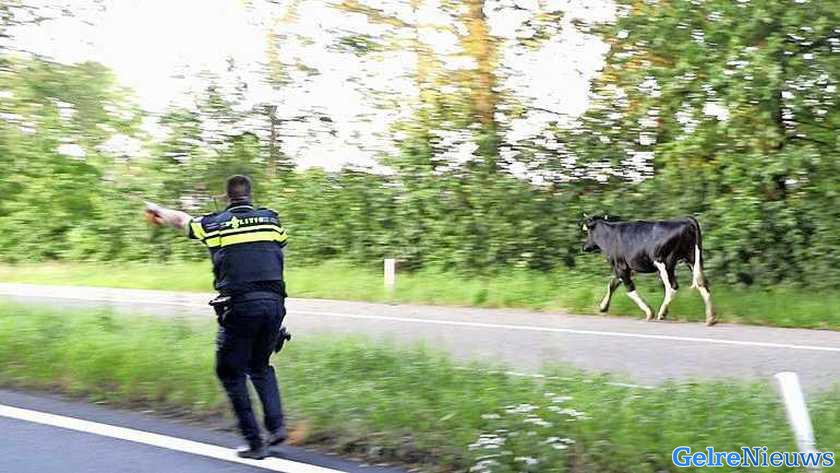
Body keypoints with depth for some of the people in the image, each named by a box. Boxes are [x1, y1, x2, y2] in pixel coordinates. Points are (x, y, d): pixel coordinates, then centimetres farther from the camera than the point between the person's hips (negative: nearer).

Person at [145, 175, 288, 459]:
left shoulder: (215, 224, 5)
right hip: (274, 303, 4)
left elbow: (180, 219, 25)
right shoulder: (270, 219, 10)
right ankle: (276, 425, 8)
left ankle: (255, 444, 5)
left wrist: (157, 210, 45)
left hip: (240, 306, -4)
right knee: (260, 366, 24)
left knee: (232, 374, 9)